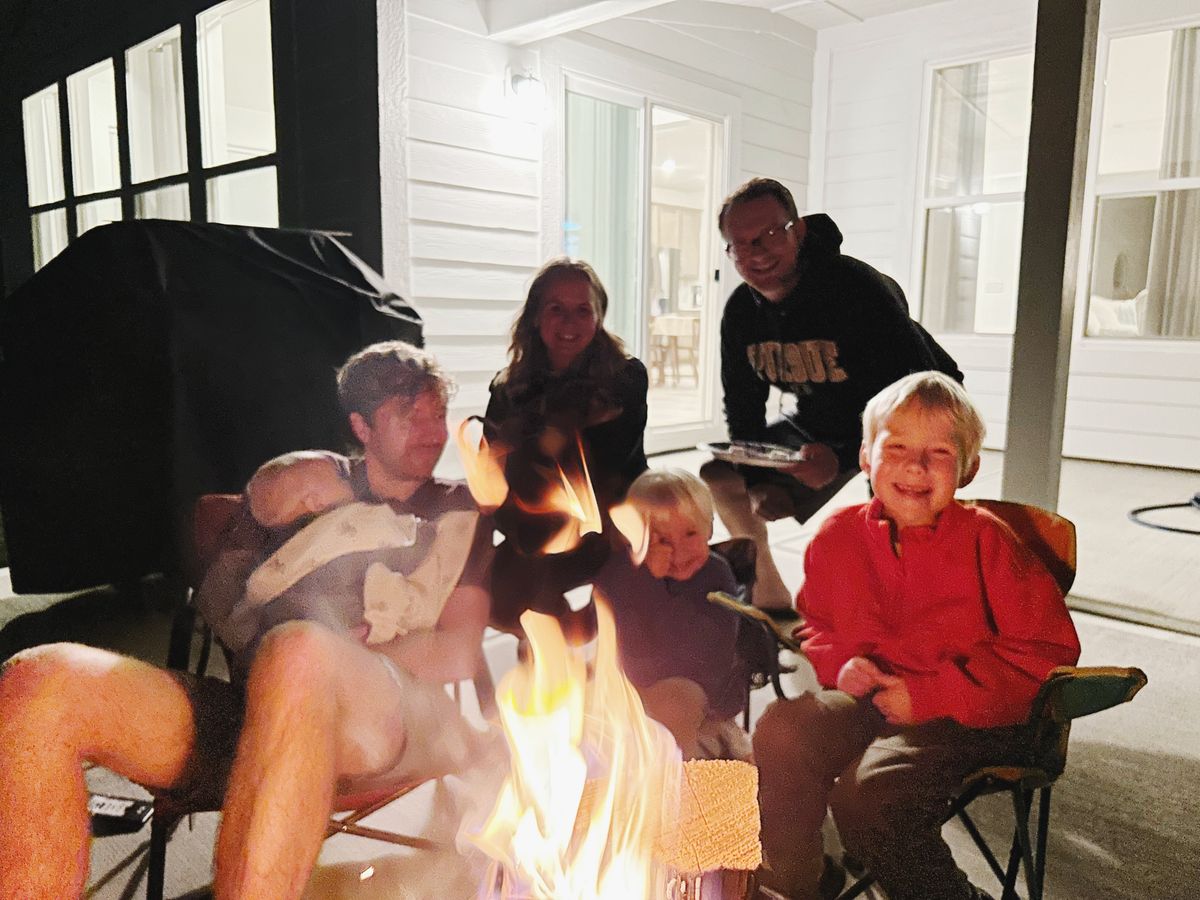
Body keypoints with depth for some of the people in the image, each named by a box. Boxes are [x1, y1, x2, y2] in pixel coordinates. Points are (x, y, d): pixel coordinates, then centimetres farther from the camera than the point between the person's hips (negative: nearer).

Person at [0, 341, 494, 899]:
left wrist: (330, 663, -4)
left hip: (402, 718, -3)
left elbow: (458, 654, 6)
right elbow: (217, 595, 18)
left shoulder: (457, 509, 17)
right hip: (270, 716, 3)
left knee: (299, 654, -39)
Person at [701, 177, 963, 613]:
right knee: (718, 477, -1)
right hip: (817, 424, 6)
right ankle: (772, 600, 15)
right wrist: (760, 483, -17)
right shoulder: (740, 311, -12)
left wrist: (844, 457, -41)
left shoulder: (858, 288, -31)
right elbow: (743, 409, -2)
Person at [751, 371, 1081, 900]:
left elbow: (1047, 649, -10)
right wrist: (839, 663, -6)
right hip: (870, 696, 5)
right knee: (780, 732, -22)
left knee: (865, 791, -28)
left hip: (967, 716, -4)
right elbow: (813, 620, 18)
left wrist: (929, 693, -16)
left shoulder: (985, 539, -10)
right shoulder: (839, 534, 1)